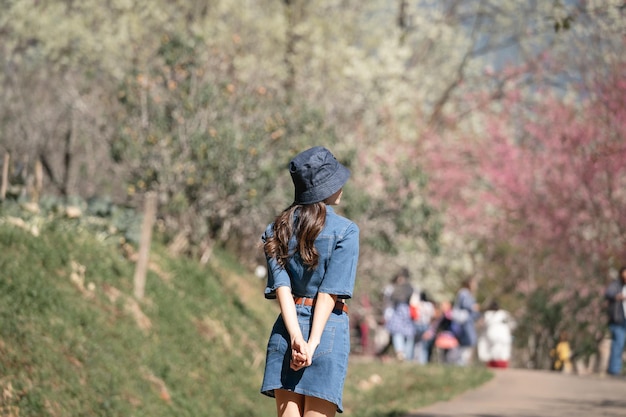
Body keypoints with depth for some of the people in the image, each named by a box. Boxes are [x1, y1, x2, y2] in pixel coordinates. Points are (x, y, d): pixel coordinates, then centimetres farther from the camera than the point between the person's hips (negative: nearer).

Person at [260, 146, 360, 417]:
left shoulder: (277, 229, 8)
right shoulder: (345, 231, -5)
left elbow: (281, 287, -2)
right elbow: (330, 292, -11)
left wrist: (296, 339, -10)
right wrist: (312, 344, -12)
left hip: (285, 331, 4)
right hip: (328, 328, -4)